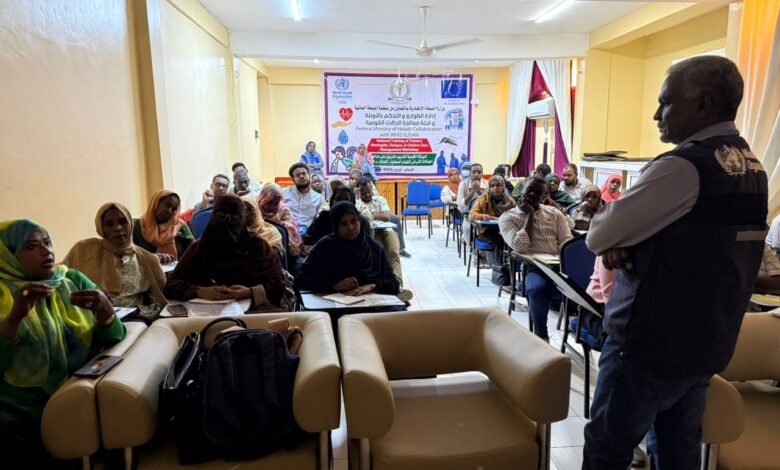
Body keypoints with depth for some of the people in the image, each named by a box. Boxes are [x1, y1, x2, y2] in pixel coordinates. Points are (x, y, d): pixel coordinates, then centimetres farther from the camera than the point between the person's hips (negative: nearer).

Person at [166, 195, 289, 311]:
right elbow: (172, 284, 4)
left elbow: (278, 283, 2)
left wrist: (250, 292, -18)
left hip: (254, 307, 0)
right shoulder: (199, 248, 11)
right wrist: (200, 292, -16)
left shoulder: (259, 246, 8)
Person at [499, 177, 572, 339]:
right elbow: (520, 248, -11)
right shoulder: (508, 217, 4)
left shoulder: (554, 213, 16)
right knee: (537, 288, -37)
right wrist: (530, 215, -6)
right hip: (532, 267, -3)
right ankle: (541, 336, -17)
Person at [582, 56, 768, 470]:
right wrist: (626, 243, -6)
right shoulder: (751, 168, 8)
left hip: (651, 343, -9)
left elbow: (597, 237, -20)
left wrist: (614, 240, 3)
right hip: (709, 343, 9)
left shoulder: (683, 166, -22)